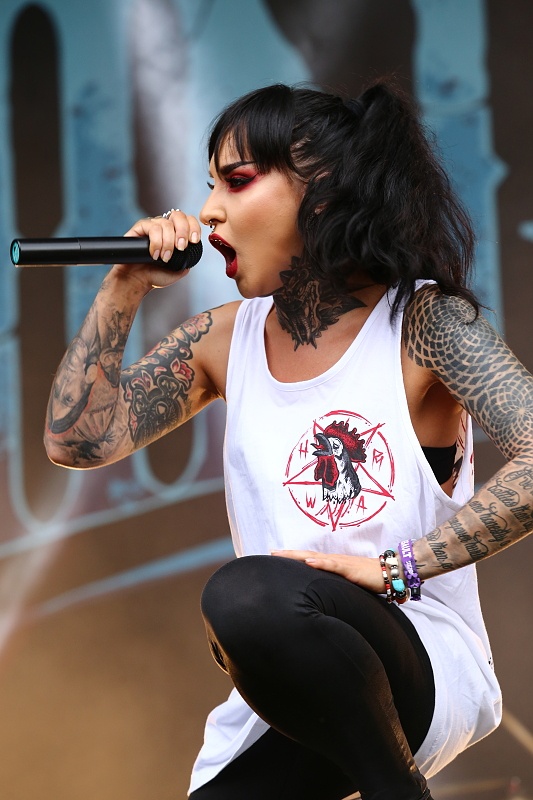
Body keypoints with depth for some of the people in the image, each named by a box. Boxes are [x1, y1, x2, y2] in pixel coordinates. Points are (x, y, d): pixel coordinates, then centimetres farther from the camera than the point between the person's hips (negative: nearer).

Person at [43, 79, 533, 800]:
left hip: (427, 666, -5)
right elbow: (77, 440, 3)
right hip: (284, 707, 6)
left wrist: (393, 566, -26)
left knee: (248, 595, -34)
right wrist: (124, 289, -2)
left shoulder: (425, 323, -7)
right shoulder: (225, 340, 10)